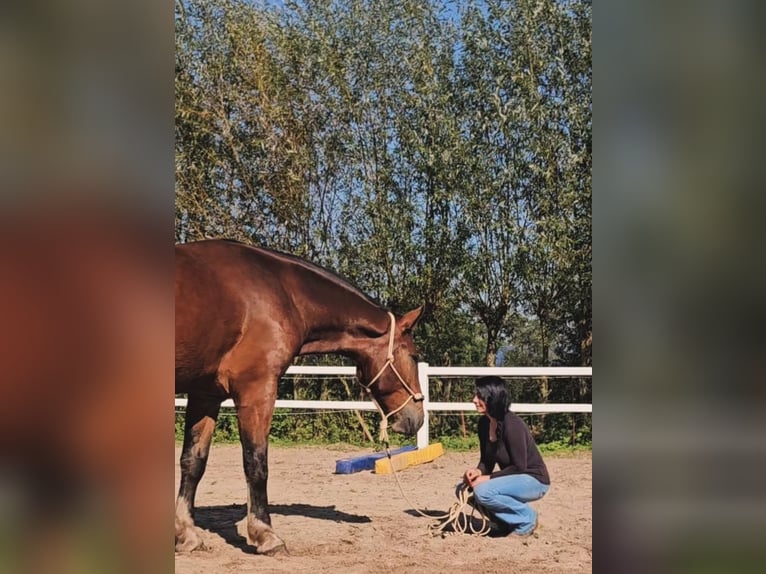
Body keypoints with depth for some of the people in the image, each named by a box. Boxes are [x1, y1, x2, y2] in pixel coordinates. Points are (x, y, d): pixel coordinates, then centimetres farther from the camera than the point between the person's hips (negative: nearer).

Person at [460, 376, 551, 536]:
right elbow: (487, 461, 8)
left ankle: (527, 519, -6)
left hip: (534, 480, -9)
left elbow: (519, 467, -23)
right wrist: (478, 471, -14)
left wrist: (487, 478, -22)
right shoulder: (484, 423, 1)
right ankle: (508, 523, 9)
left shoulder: (512, 425, -25)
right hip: (513, 479, 9)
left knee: (483, 491, -29)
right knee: (464, 488, -5)